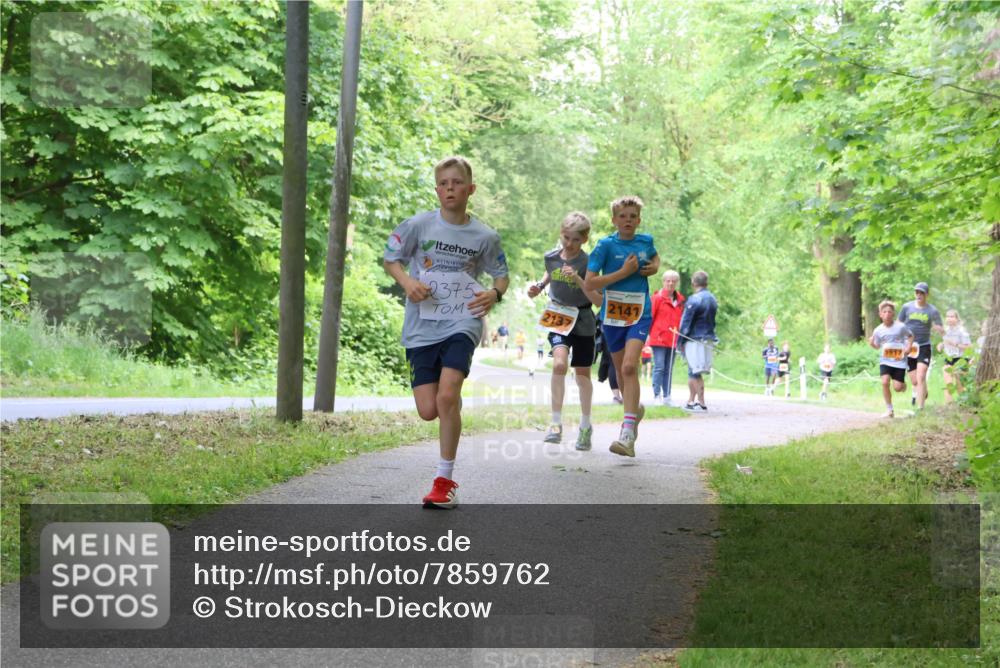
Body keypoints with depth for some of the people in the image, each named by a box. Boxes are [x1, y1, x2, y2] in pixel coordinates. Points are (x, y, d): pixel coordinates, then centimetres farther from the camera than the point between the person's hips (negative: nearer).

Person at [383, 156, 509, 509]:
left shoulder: (485, 237, 1)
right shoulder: (419, 225, -1)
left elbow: (501, 275, 15)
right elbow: (389, 257, 10)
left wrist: (495, 294, -8)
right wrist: (407, 281, -10)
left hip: (462, 323, -1)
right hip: (421, 327, 2)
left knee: (447, 397, -21)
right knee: (428, 410, -4)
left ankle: (444, 480, -7)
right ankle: (455, 404, 37)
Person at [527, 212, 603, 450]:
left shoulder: (588, 263, -14)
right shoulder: (551, 257, -3)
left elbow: (598, 301, -17)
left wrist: (578, 280, -28)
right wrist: (539, 286, 0)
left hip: (582, 321, -1)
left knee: (582, 374, 10)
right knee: (559, 363, -23)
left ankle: (585, 426, 29)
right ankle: (556, 423, -18)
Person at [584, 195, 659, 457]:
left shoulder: (646, 241, 5)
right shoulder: (606, 245, -5)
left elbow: (655, 258, 30)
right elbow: (589, 284, -11)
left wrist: (655, 266, 6)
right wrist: (624, 272, -16)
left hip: (640, 315, -1)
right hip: (612, 315, 1)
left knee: (630, 367, -21)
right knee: (621, 372, 14)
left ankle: (628, 434, -27)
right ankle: (635, 409, 45)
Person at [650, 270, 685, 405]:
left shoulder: (680, 300, 11)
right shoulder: (658, 298, -4)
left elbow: (681, 319, 17)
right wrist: (648, 334, -6)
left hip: (672, 341, 5)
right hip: (659, 339, -5)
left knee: (669, 369, 8)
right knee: (659, 367, -8)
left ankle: (666, 397, 12)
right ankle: (656, 395, -6)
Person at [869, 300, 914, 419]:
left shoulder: (901, 327, -6)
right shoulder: (878, 330, -1)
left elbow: (910, 336, 10)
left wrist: (908, 347, -6)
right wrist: (872, 344, -12)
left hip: (899, 361, -1)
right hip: (885, 360, 1)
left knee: (897, 387, -6)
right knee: (885, 382, -20)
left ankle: (904, 384, 36)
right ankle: (889, 410, -5)